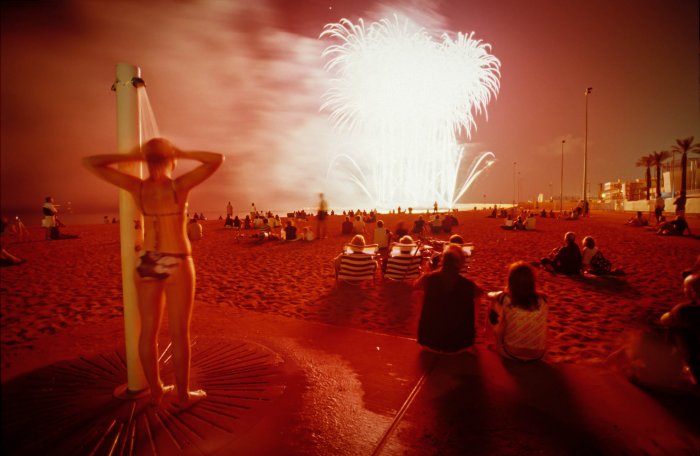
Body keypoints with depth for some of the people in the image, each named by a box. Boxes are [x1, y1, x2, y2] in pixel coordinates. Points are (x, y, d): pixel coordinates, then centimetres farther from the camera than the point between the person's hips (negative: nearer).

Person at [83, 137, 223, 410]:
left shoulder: (136, 187, -4)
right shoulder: (179, 185, -14)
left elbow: (89, 163, 5)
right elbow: (218, 159, -14)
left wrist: (129, 157, 2)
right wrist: (183, 154, -7)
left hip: (145, 263, 4)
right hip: (176, 264, -4)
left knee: (148, 331, 15)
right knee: (179, 333, 6)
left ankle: (156, 390, 30)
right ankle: (183, 396, 20)